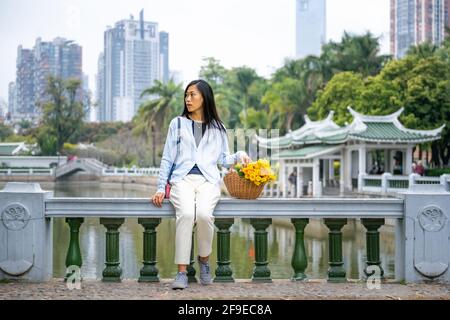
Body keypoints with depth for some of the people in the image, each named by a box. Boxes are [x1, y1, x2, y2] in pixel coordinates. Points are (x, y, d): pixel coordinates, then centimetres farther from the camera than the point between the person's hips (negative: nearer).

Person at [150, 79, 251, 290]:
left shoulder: (217, 128, 18)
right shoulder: (177, 123, 16)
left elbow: (223, 159, 15)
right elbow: (167, 159, 14)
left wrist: (239, 156, -6)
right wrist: (160, 188, 5)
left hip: (208, 180, 0)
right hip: (183, 178, 0)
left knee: (204, 214, -33)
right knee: (186, 214, -33)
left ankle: (204, 259, -7)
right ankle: (181, 272, -29)